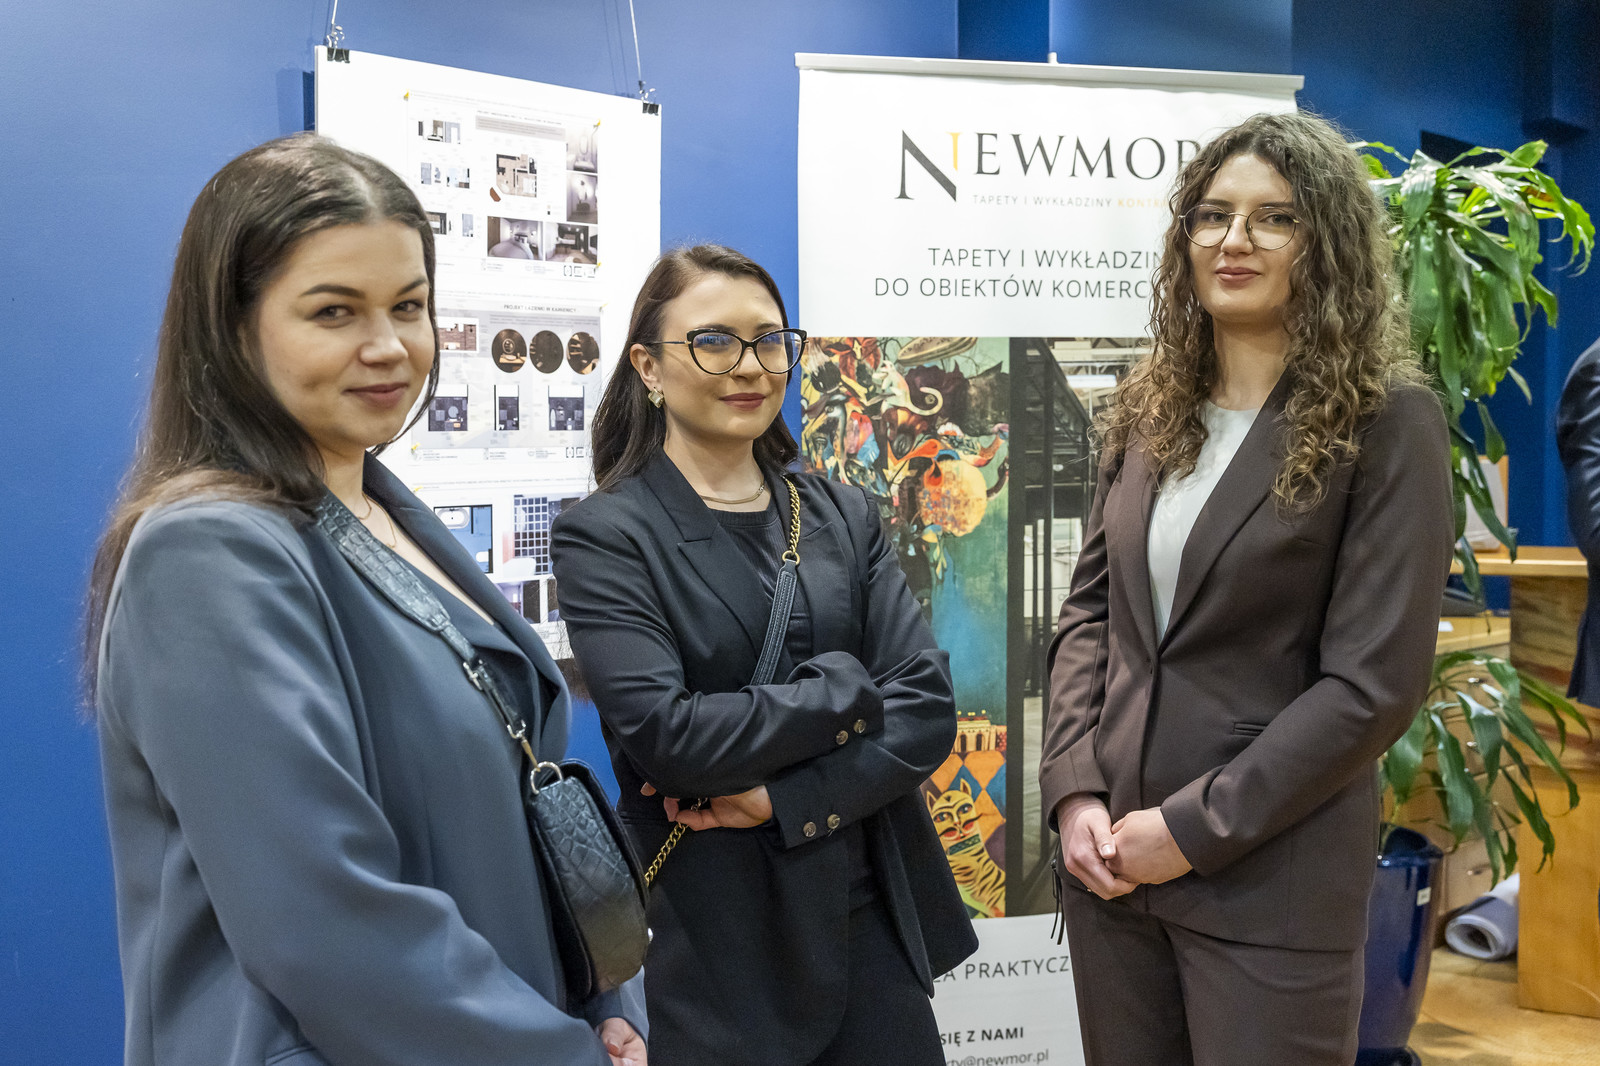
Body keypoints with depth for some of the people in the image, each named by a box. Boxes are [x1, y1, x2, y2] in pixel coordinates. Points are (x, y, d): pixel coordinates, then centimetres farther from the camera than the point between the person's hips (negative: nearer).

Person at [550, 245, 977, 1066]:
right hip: (713, 957, -4)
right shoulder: (603, 535, -6)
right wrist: (847, 690, -10)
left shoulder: (843, 515, 7)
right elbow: (665, 734, -19)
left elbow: (927, 709, -2)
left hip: (874, 927, 4)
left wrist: (783, 799, -15)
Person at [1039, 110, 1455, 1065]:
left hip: (1271, 873, -4)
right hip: (1111, 853, 5)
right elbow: (1090, 609, 9)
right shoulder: (1148, 410, 6)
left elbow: (1375, 684, -13)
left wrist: (1193, 827, -14)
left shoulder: (1387, 423, -8)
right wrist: (1075, 790, -4)